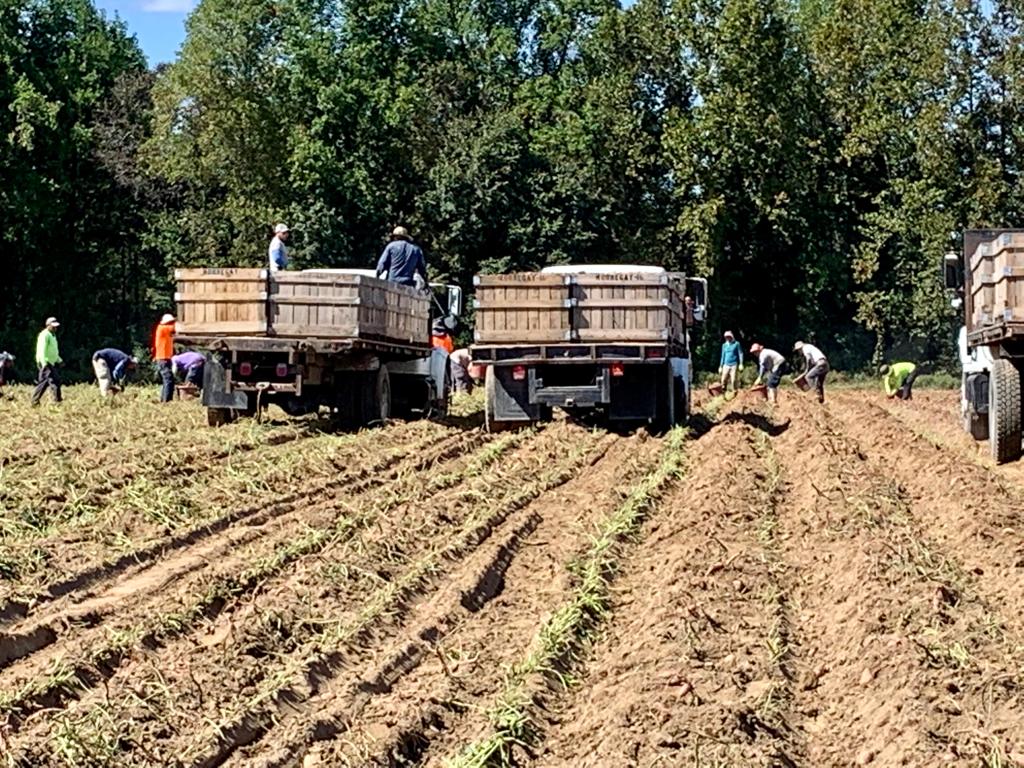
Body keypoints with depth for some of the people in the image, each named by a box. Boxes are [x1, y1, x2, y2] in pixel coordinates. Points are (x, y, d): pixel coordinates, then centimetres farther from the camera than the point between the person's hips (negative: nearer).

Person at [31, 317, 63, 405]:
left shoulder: (52, 335, 19)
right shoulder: (45, 335, -12)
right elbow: (42, 350, -20)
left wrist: (59, 360, 24)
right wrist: (45, 363, -28)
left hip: (52, 362, 10)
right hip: (46, 363, -10)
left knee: (44, 382, 10)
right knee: (54, 379, -16)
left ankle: (35, 400, 15)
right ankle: (58, 399, -19)